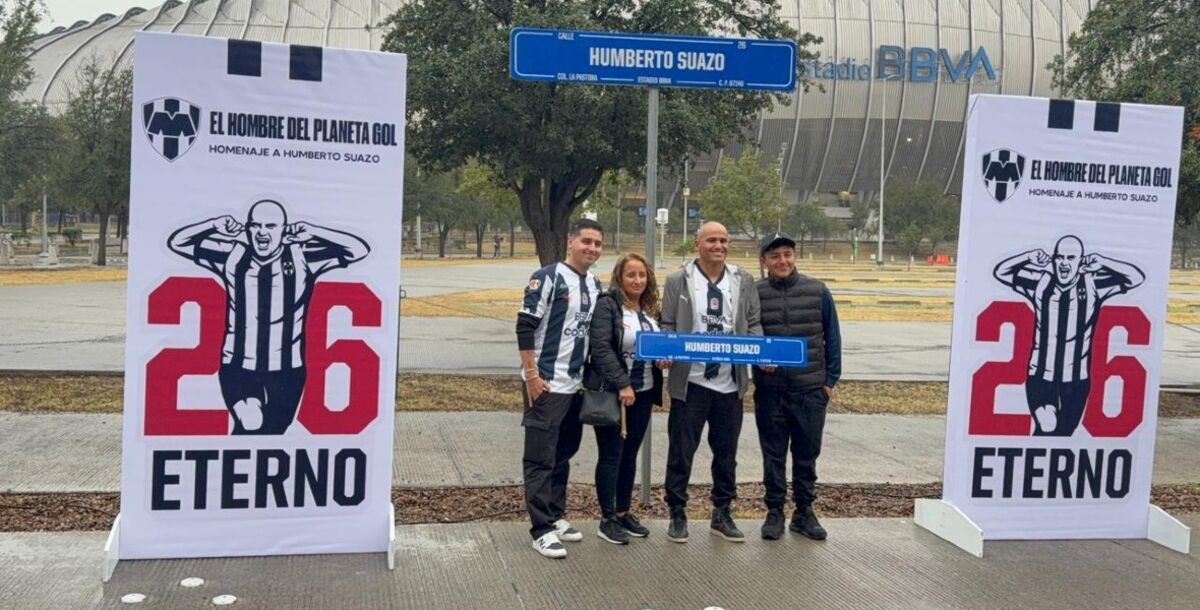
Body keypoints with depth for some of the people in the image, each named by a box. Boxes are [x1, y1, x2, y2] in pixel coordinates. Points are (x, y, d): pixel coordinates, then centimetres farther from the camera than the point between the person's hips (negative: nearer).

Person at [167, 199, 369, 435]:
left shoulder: (301, 258, -6)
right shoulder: (232, 256, -3)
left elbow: (359, 250, -12)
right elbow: (177, 242, 2)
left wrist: (313, 232, -17)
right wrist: (215, 225, -11)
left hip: (287, 369, 1)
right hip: (238, 366, -1)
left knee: (272, 431, 12)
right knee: (250, 424, -24)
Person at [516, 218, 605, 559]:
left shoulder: (596, 285, 12)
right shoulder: (548, 278, -11)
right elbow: (525, 327, -14)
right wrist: (531, 375, -16)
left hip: (575, 385, 8)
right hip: (545, 384, -8)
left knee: (563, 454, 16)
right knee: (540, 458, -4)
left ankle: (555, 517, 27)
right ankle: (542, 531, -1)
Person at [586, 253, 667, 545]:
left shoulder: (650, 309, 11)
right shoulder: (607, 305, -11)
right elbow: (601, 348, -19)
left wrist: (662, 358, 0)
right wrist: (622, 384, -23)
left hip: (643, 393, 7)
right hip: (613, 392, -7)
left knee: (630, 455, 13)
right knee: (611, 455, 0)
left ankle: (623, 512, 24)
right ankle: (607, 519, 9)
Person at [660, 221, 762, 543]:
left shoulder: (743, 280, 8)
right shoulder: (678, 280, 1)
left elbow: (753, 323, 10)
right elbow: (667, 326, 2)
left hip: (730, 381, 3)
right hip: (690, 380, -3)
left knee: (726, 452, 12)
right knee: (681, 450, 3)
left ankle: (722, 514, 25)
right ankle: (678, 514, 17)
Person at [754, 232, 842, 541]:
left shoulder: (817, 291, 1)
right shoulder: (754, 293, -1)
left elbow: (832, 337, 6)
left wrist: (831, 379, 3)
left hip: (811, 389, 1)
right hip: (770, 390, 0)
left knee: (807, 454, 9)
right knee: (773, 454, 8)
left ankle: (804, 511, 22)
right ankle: (775, 511, 20)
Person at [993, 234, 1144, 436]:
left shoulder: (1092, 285, -2)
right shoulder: (1041, 283, -2)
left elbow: (1136, 278, -7)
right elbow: (1000, 272, 0)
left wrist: (1101, 262, -13)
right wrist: (1029, 257, -11)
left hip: (1076, 381, 1)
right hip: (1040, 376, -1)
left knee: (1063, 434, 9)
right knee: (1047, 428, -20)